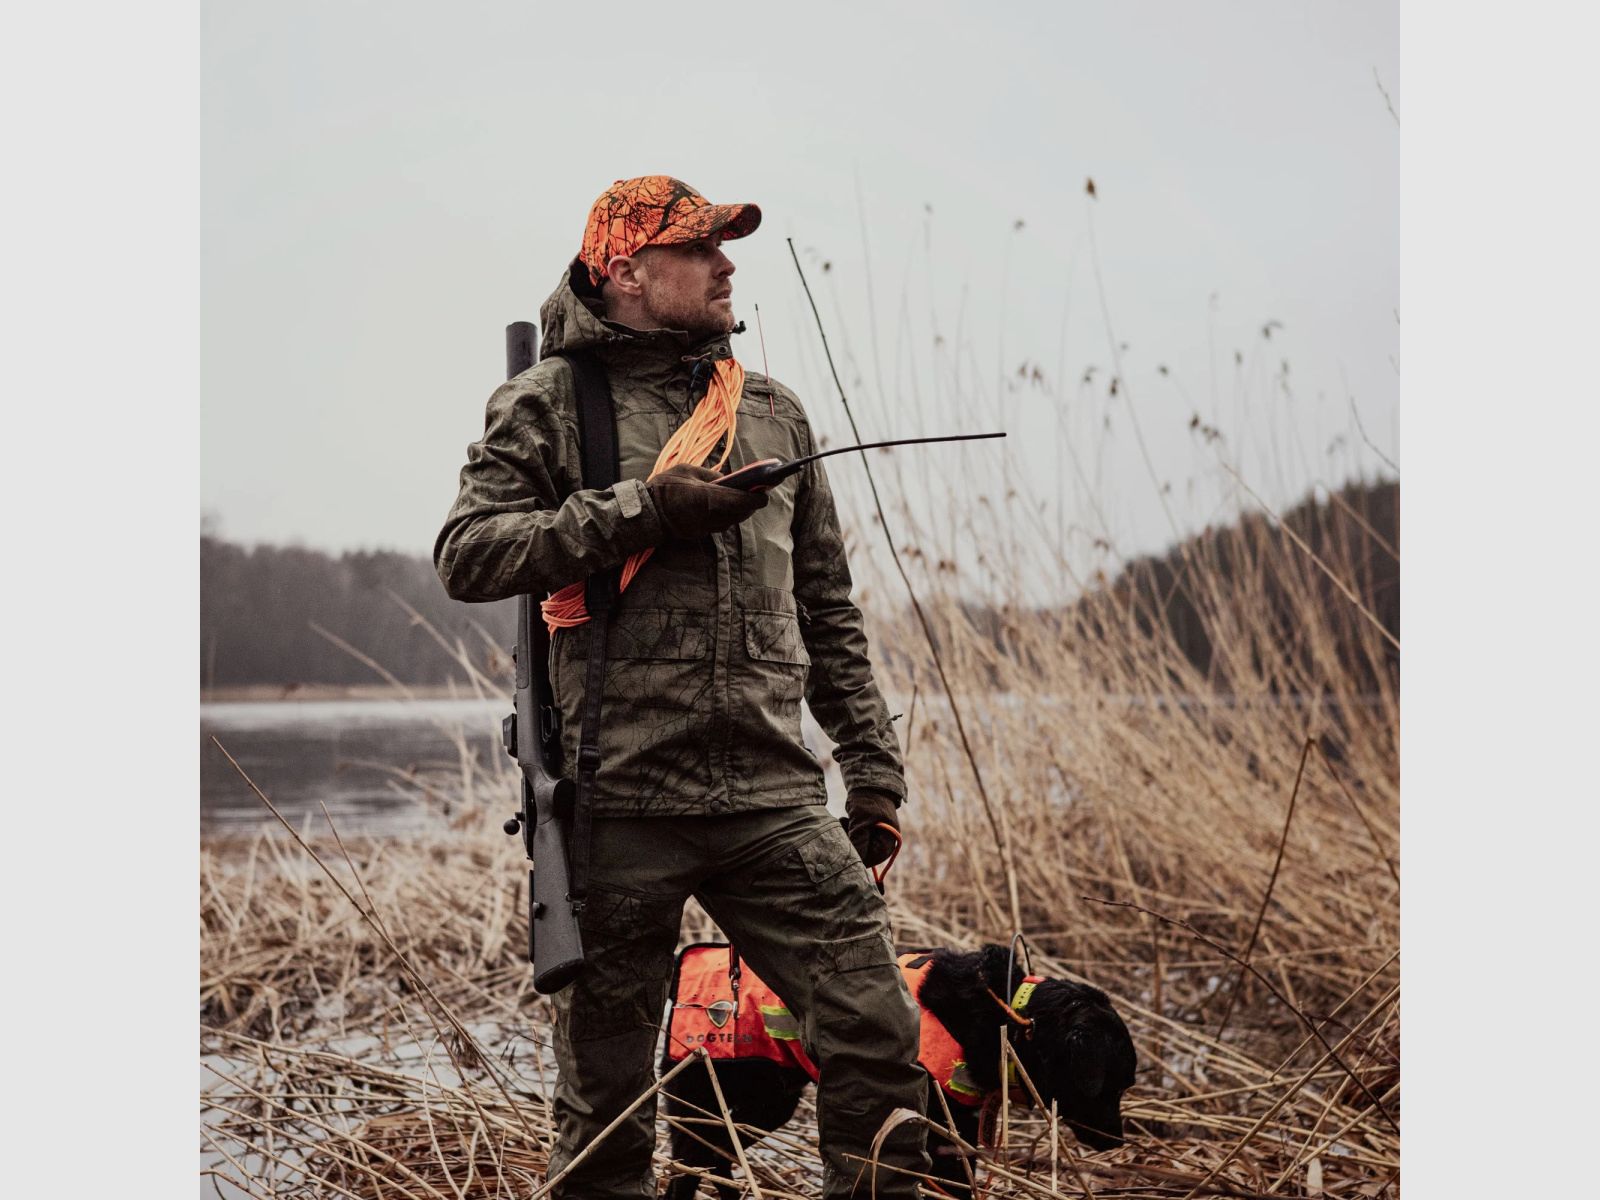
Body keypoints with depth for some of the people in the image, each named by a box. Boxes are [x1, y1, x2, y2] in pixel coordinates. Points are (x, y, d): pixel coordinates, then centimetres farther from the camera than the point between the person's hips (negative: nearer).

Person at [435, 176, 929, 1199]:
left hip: (773, 799, 3)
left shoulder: (773, 412, 17)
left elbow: (828, 613, 20)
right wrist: (641, 511, -14)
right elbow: (466, 556, -9)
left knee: (880, 1038, -5)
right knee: (606, 1086, 6)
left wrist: (874, 769, 15)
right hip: (619, 805, -3)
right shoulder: (551, 403, 4)